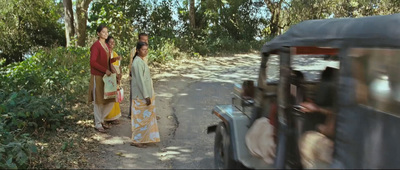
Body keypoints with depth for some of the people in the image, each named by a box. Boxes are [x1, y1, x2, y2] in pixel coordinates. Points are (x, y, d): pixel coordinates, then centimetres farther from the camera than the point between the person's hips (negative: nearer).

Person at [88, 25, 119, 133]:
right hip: (98, 76, -8)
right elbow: (93, 62, -17)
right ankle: (98, 124, 14)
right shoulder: (96, 46, -11)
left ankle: (101, 119, 27)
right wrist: (105, 70, -20)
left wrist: (111, 68, 1)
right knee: (99, 101, 1)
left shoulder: (106, 46, 13)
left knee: (111, 100, 9)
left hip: (106, 76, 8)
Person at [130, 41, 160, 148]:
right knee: (141, 117, -3)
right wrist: (146, 96, -21)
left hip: (145, 93, 10)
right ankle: (136, 140, 7)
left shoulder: (141, 61, 14)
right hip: (141, 95, -10)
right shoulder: (138, 62, -17)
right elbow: (140, 80, -21)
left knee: (145, 116, 15)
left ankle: (142, 139, 25)